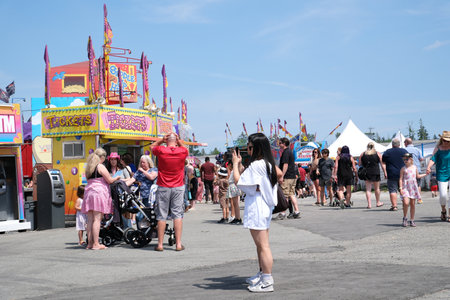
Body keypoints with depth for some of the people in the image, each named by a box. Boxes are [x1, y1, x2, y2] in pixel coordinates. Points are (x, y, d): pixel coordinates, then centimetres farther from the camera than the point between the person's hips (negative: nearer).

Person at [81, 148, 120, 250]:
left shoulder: (88, 167, 17)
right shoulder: (100, 167, -5)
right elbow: (110, 180, -5)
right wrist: (117, 178, 15)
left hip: (89, 192, 7)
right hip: (99, 192, -7)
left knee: (90, 220, 6)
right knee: (97, 219, -8)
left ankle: (90, 243, 8)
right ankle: (96, 244, -9)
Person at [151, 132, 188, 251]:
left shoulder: (161, 151, -7)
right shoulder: (182, 151, -3)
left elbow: (152, 147, 16)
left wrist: (162, 139, 4)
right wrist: (179, 141, 8)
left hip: (163, 188, -1)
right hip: (178, 187, 1)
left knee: (161, 216, 3)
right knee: (178, 215, 3)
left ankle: (160, 244, 7)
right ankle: (178, 244, 2)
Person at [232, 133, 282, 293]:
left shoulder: (255, 165, -20)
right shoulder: (268, 163, 8)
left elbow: (238, 182, -17)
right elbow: (279, 174, 23)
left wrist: (236, 164, -6)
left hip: (256, 207, -10)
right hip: (265, 206, 10)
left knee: (263, 245, -6)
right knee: (261, 245, 20)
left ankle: (267, 282, -3)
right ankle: (262, 275, 32)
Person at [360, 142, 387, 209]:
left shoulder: (362, 154, 5)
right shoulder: (377, 153, 2)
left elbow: (359, 164, 6)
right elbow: (382, 164, -1)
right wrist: (385, 173, 1)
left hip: (366, 173, 1)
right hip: (376, 173, -1)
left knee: (368, 189, 3)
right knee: (377, 188, 14)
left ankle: (369, 204, -5)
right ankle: (378, 202, 28)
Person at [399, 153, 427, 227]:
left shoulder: (414, 167, 9)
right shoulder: (403, 169, -1)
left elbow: (418, 176, 24)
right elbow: (401, 179, -2)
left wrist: (426, 174, 22)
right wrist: (400, 188, -10)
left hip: (413, 187, 3)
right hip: (405, 187, -3)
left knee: (413, 204, 4)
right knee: (406, 203, -18)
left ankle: (412, 220, 13)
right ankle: (405, 218, 1)